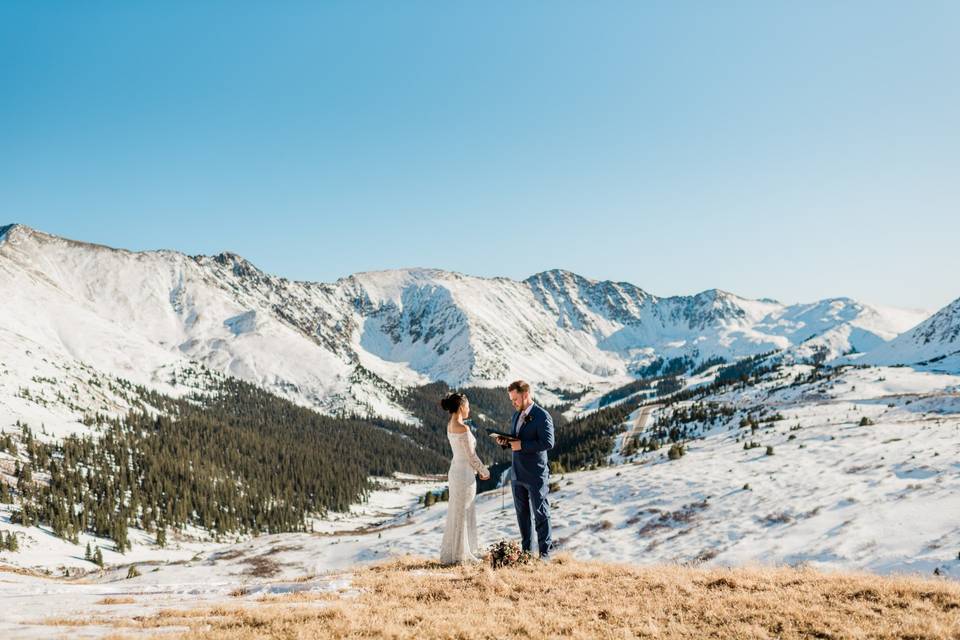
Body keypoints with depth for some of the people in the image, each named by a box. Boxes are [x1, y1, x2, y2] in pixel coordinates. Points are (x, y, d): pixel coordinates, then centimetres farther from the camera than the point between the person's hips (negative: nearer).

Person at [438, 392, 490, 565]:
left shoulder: (450, 426, 7)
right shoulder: (463, 428, -21)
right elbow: (471, 455, -16)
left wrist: (478, 469, 18)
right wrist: (485, 471, -1)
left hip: (456, 471, 9)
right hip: (464, 474, -9)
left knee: (461, 514, 17)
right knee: (461, 515, 1)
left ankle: (463, 552, 26)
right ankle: (459, 555, 10)